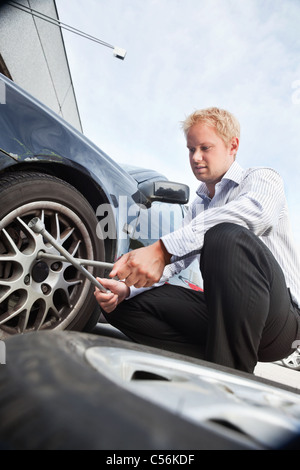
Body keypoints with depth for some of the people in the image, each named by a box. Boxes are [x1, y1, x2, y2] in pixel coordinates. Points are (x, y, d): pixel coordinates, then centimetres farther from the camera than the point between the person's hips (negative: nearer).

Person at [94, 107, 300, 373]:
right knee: (123, 304, -4)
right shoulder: (198, 207, 21)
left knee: (226, 235, -36)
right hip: (222, 313, 7)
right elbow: (174, 260, 11)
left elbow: (256, 211, -28)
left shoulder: (262, 178, 0)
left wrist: (163, 248, -35)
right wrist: (126, 288, -9)